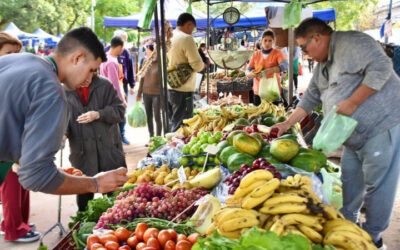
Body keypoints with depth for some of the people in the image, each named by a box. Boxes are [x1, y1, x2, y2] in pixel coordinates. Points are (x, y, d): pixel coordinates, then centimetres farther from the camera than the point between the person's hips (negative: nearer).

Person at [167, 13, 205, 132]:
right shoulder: (186, 38, -13)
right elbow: (197, 65, -16)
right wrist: (203, 65, 6)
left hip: (168, 89, 8)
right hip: (183, 90, -8)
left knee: (171, 124, 18)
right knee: (181, 127, -1)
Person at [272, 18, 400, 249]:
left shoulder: (352, 43, -14)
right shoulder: (322, 66, 16)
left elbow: (381, 68, -24)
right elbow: (309, 99, 21)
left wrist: (352, 103, -23)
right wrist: (287, 124, 18)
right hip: (355, 135, 9)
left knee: (377, 185, 0)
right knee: (350, 180, 16)